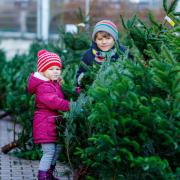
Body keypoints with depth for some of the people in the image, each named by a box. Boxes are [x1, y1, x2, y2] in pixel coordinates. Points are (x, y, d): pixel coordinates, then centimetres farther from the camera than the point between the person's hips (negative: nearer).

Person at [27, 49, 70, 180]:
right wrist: (70, 105, -33)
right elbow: (53, 101, -31)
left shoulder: (54, 83, 14)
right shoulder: (43, 87, -19)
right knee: (49, 151, -9)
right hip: (45, 123, -10)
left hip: (54, 121, 10)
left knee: (57, 148, 17)